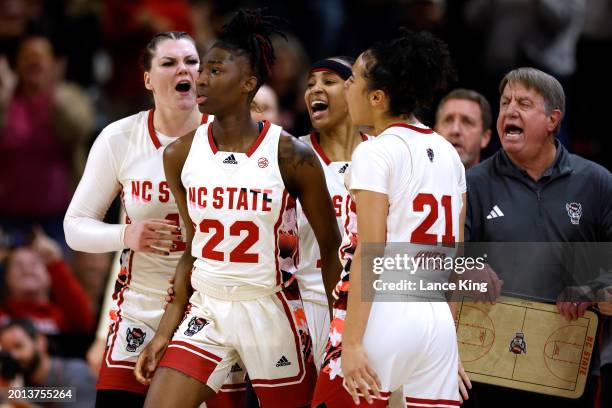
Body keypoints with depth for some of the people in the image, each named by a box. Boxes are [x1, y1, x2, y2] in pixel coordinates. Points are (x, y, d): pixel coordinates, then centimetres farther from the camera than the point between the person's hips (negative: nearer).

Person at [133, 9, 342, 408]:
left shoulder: (291, 156, -11)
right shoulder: (181, 155, 1)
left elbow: (331, 249, -2)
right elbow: (193, 252, 9)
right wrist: (165, 333, 5)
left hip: (272, 311, -3)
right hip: (206, 312, 3)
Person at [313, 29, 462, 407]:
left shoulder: (376, 153, -8)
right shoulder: (448, 153, 13)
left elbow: (370, 254, -14)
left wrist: (352, 342, -16)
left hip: (387, 315, -7)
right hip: (440, 319, 7)